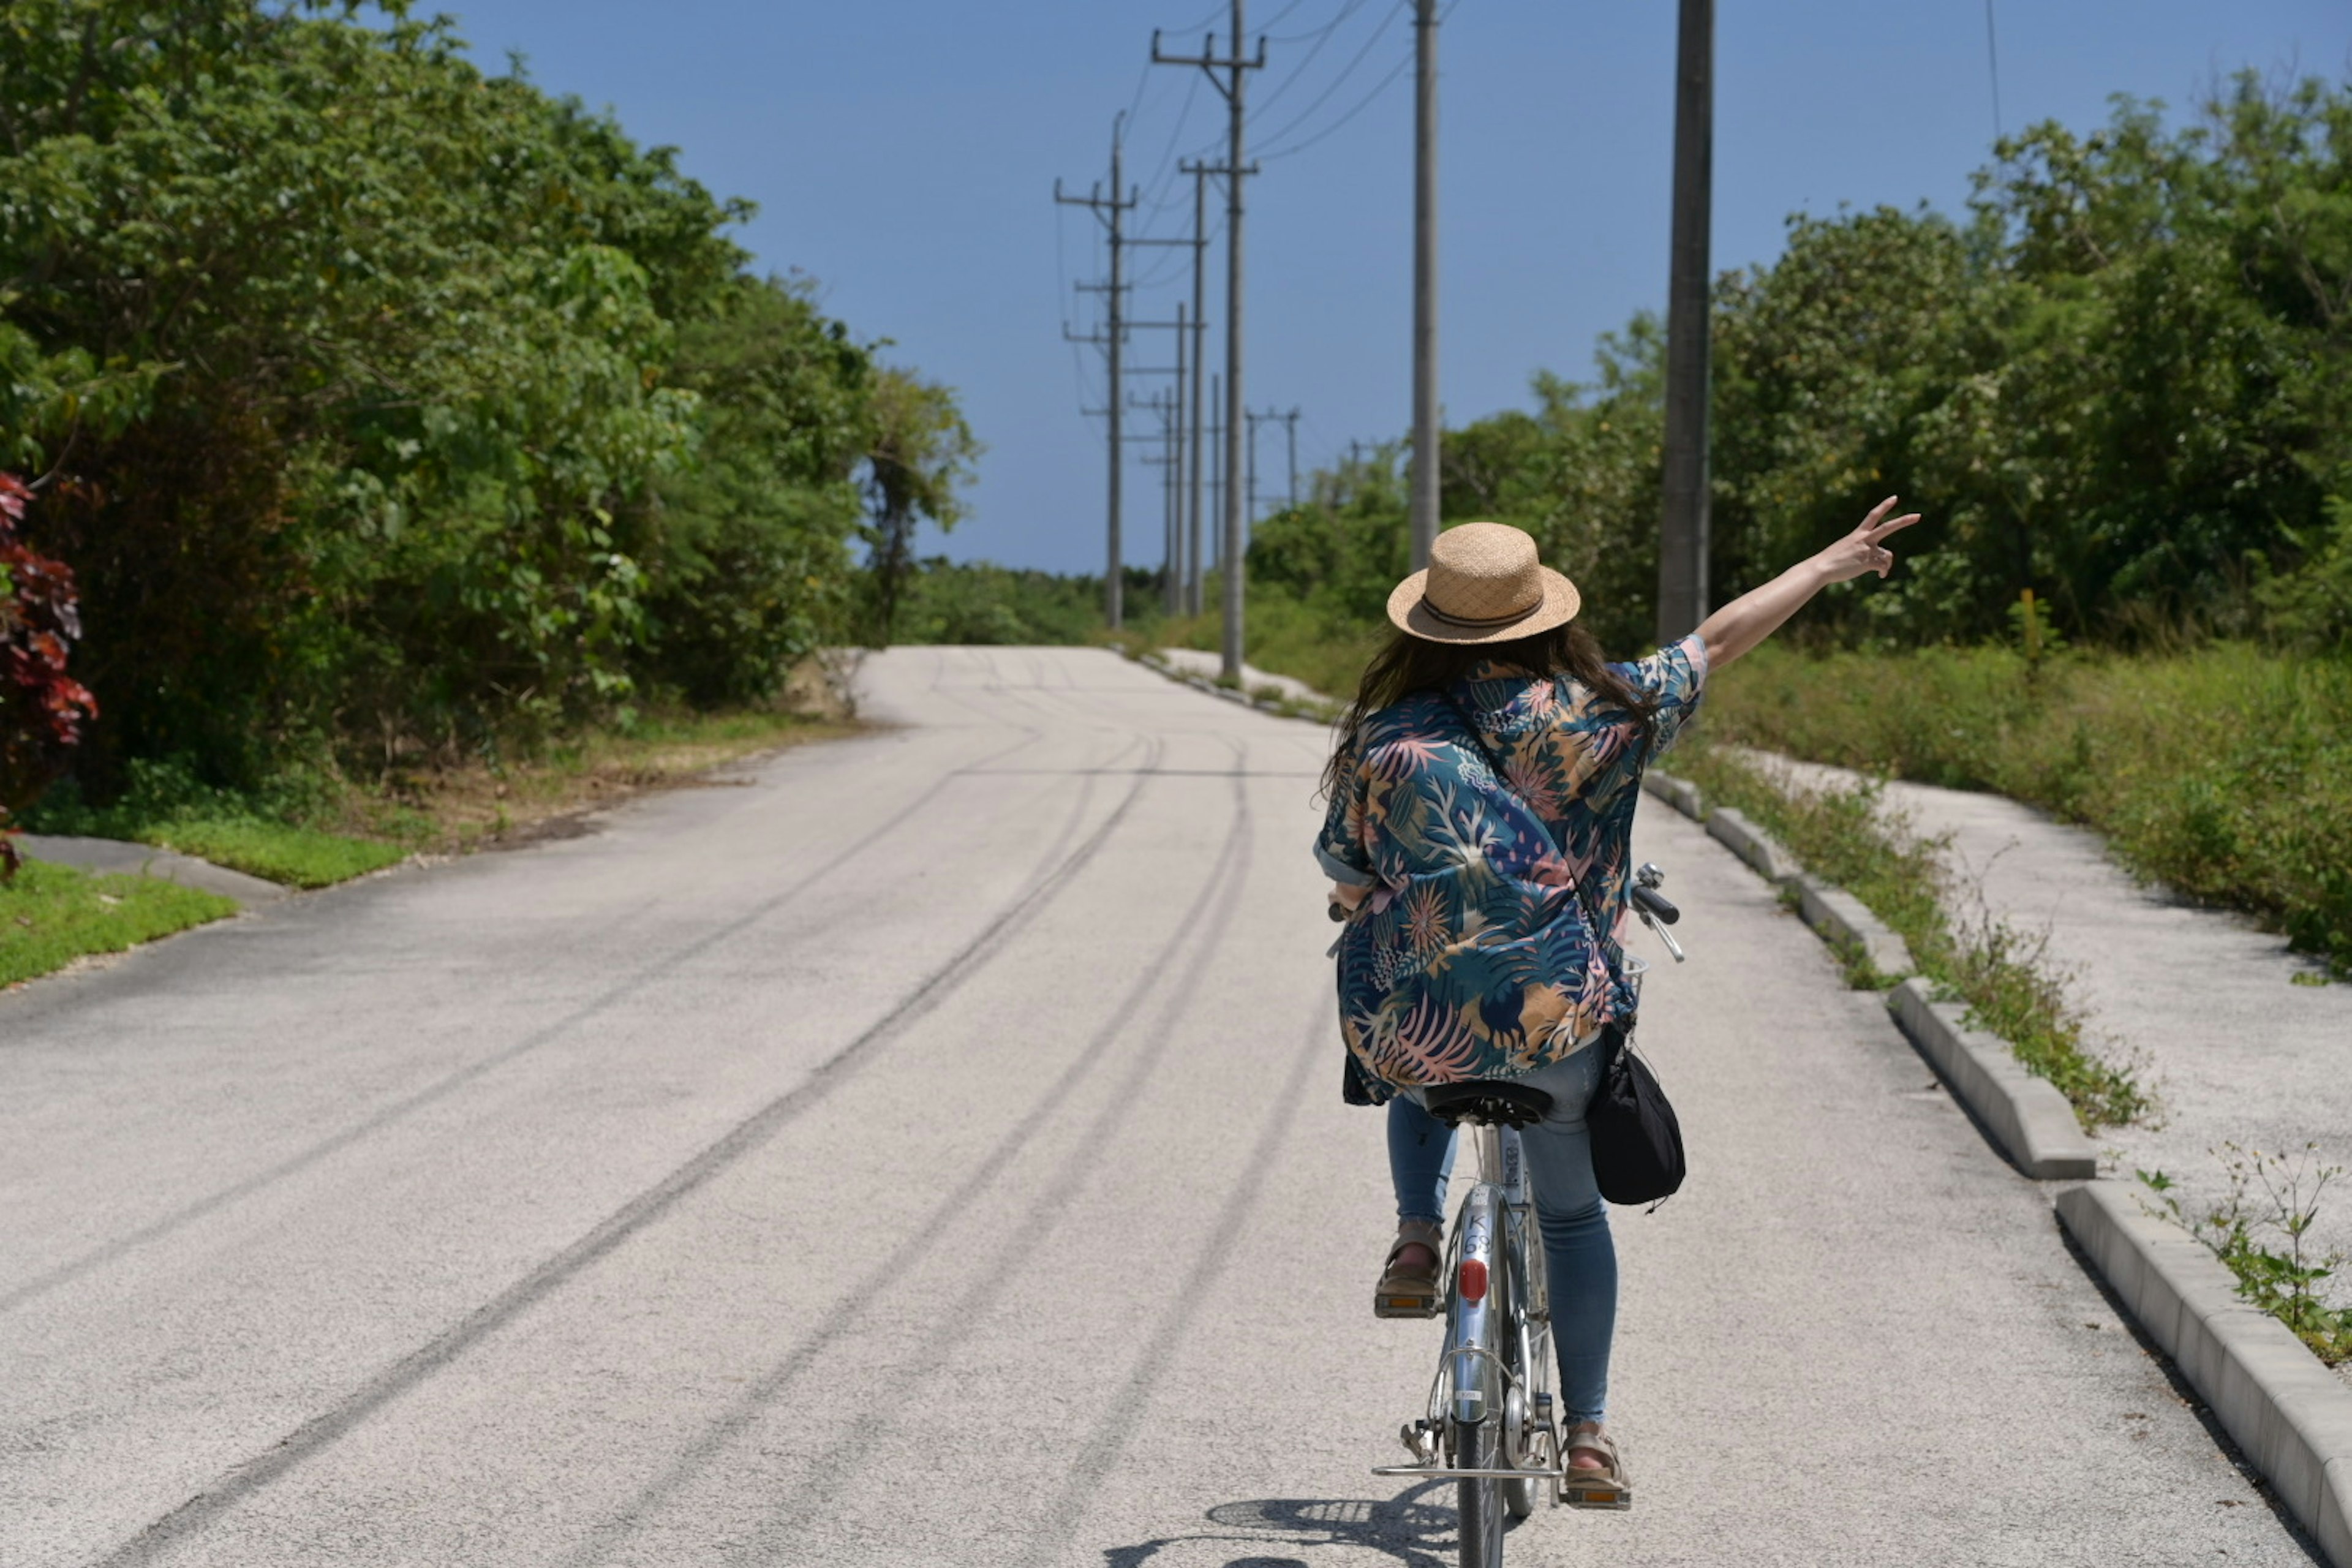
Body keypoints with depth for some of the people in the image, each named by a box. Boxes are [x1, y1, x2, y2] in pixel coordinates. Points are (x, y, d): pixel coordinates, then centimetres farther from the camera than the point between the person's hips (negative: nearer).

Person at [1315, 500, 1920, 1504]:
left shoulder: (1383, 737, -2)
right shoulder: (1590, 714, -3)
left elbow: (1345, 884, 8)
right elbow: (1717, 643, 8)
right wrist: (1832, 565, 20)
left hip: (1412, 1031, 0)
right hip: (1555, 1023, 0)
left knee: (1420, 1081, 37)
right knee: (1571, 1211, 20)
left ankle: (1417, 1238, 16)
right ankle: (1588, 1434, 18)